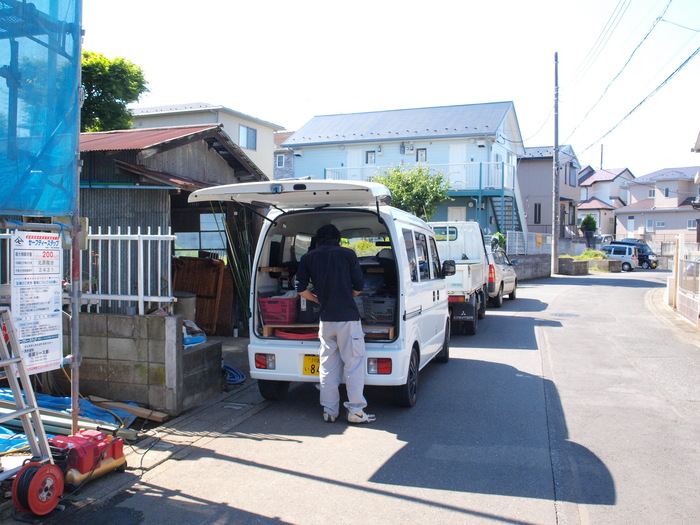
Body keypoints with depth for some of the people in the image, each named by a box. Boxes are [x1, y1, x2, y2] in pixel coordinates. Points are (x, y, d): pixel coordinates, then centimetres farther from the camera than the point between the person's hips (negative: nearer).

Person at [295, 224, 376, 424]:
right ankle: (356, 411, 4)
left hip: (325, 319, 3)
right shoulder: (348, 254, 2)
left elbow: (301, 289, 6)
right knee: (354, 363, 2)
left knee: (328, 365, 11)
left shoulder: (308, 258, 9)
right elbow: (359, 287, 2)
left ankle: (329, 411, 16)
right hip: (348, 316, -3)